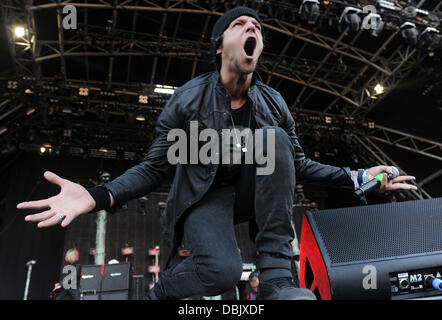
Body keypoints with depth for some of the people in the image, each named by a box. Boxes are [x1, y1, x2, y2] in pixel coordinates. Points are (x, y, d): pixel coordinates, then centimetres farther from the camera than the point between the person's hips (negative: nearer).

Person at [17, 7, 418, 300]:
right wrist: (96, 196, -28)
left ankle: (276, 278, -25)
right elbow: (154, 167, -11)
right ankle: (161, 290, 3)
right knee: (222, 271, -35)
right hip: (204, 198, -4)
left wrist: (356, 177, -4)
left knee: (273, 137, -26)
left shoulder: (274, 103, -3)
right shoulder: (187, 99, -12)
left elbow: (296, 165, 6)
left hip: (249, 193, 4)